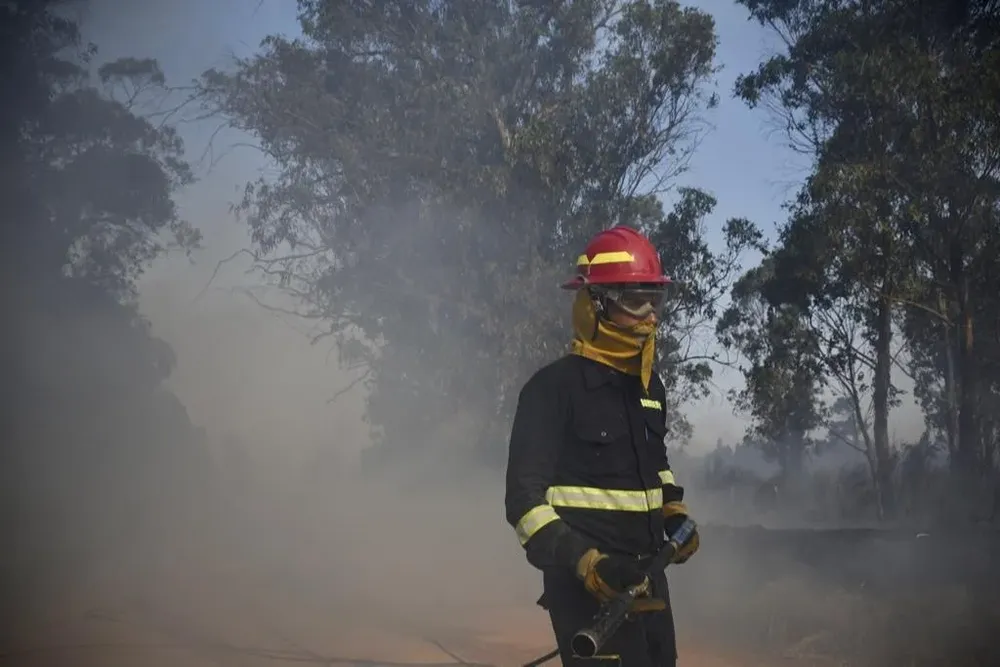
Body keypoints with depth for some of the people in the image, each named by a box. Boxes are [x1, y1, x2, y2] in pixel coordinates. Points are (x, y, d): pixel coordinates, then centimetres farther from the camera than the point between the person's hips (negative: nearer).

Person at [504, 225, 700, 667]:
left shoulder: (650, 388, 14)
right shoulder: (553, 387, -11)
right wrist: (586, 563, -26)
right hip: (589, 590, -8)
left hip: (648, 582, 8)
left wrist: (676, 516, 16)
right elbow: (525, 498, -15)